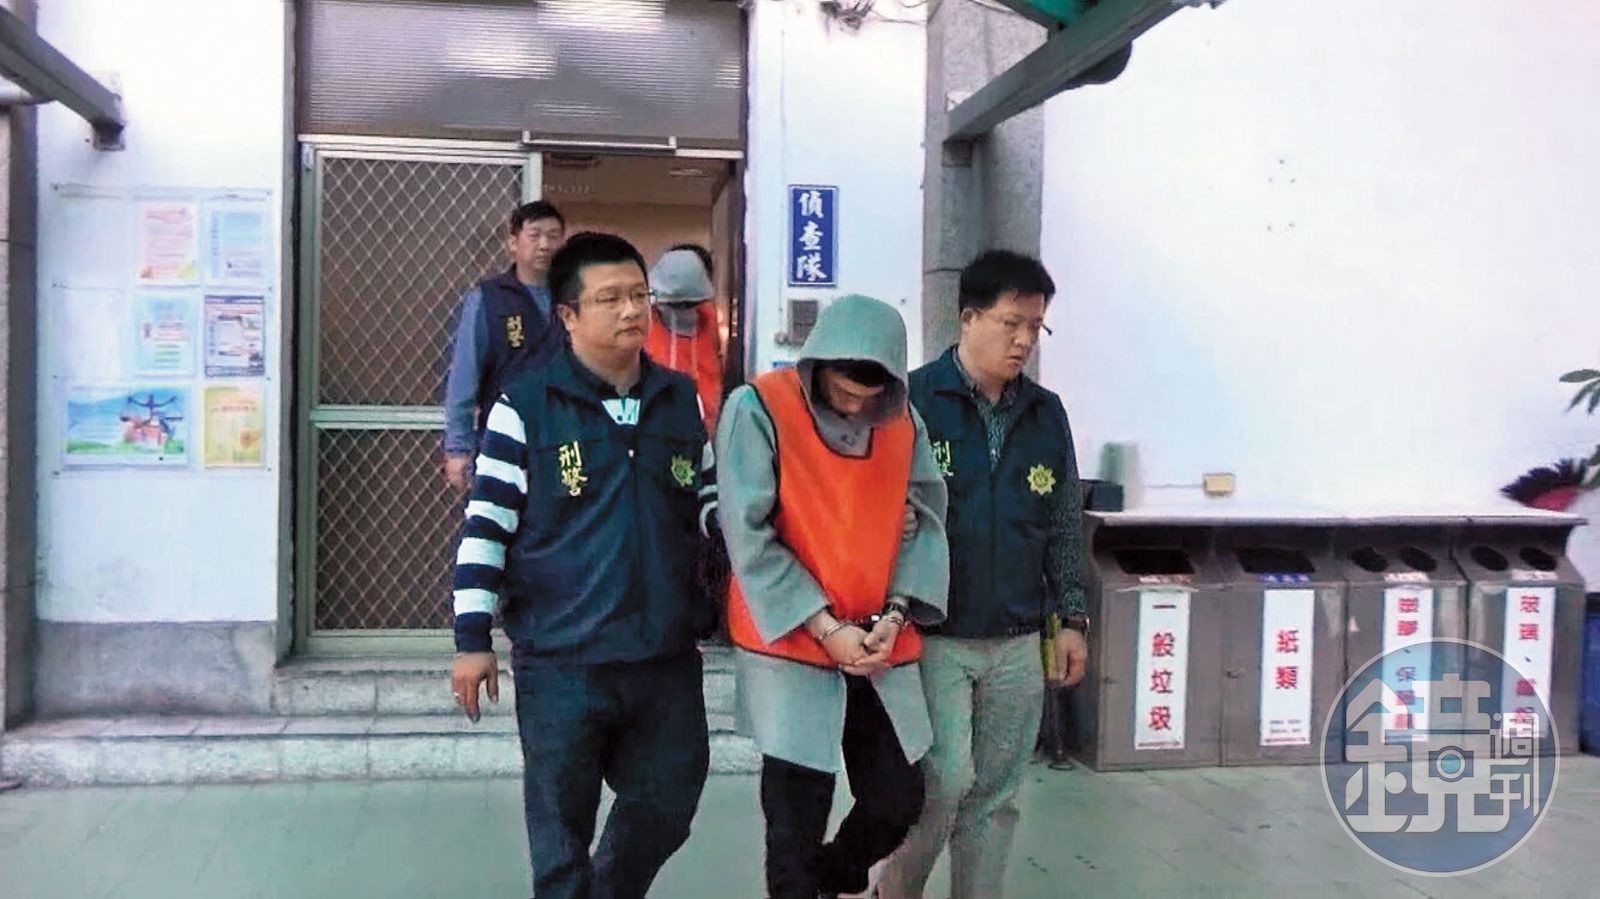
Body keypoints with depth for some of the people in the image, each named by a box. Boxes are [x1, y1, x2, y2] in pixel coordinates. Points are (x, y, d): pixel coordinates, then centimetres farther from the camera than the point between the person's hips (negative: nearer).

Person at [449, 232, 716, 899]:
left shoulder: (682, 400, 7)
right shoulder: (526, 405, -7)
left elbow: (710, 505, 17)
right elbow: (486, 525, -5)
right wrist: (473, 637, -7)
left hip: (667, 657, 5)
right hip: (560, 662, -4)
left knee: (665, 811, 18)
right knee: (562, 833, 8)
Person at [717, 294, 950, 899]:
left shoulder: (904, 420, 4)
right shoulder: (758, 408, -10)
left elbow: (925, 522, 5)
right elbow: (749, 536, -13)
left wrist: (895, 615, -10)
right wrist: (826, 628, -16)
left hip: (882, 648, 5)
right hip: (789, 644, -4)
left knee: (899, 802, 11)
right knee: (797, 818, 1)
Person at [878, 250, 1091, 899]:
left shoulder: (1046, 413, 9)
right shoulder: (914, 400, -8)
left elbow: (1064, 524, 14)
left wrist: (1071, 618, 12)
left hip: (1017, 643, 5)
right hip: (935, 635, -5)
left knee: (995, 795, 10)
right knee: (945, 782, -9)